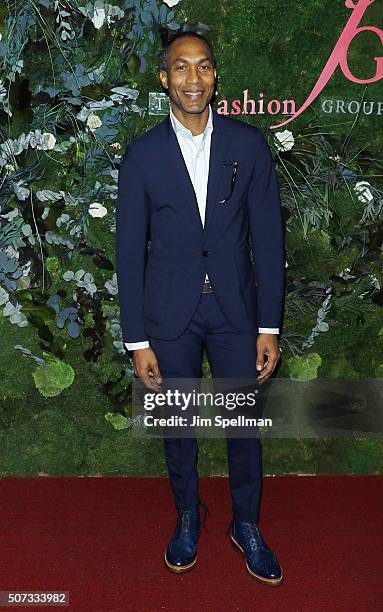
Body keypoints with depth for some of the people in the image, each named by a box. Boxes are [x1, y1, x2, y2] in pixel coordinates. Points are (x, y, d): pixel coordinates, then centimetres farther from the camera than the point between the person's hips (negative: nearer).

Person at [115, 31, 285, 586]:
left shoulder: (249, 143, -3)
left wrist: (269, 326, -4)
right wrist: (137, 339, -4)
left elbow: (268, 237, -2)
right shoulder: (142, 154, -4)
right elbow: (130, 249, -3)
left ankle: (246, 525, 35)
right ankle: (187, 517, 40)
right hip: (170, 315, 0)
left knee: (245, 425, 12)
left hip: (236, 309, 1)